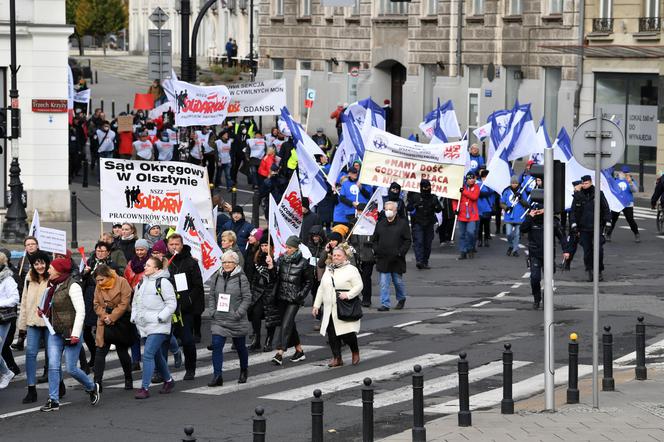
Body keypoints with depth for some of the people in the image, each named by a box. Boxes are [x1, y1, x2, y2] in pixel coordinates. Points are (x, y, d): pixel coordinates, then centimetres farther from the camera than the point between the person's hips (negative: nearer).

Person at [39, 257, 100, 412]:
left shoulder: (72, 286, -13)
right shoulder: (53, 286, 11)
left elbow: (80, 311, -17)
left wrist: (75, 334, -20)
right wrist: (44, 311, 6)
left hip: (70, 333, -7)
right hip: (55, 332, 7)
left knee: (70, 368, -4)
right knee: (53, 366, -3)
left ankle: (92, 388, 21)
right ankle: (53, 400, 0)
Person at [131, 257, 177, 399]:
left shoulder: (163, 282, -10)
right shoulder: (142, 283, 14)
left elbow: (172, 303, -10)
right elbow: (135, 302, 25)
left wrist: (161, 317, -16)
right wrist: (134, 317, 13)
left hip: (158, 327, -8)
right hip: (145, 326, 8)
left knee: (148, 354, -15)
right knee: (157, 355, 17)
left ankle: (145, 388, -14)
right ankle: (168, 380, 34)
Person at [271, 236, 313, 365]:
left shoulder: (303, 262, -5)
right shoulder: (281, 260, 5)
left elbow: (308, 281, 1)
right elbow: (276, 277, 6)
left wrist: (301, 295, -6)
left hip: (294, 298, -5)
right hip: (281, 297, 5)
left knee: (286, 324, -11)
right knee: (290, 325, 11)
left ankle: (280, 354, -16)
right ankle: (299, 351, 24)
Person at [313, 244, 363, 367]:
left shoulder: (351, 270, -1)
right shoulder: (328, 270, 18)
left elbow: (359, 286, -7)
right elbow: (321, 289, 22)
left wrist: (348, 294, -22)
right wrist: (316, 305, 16)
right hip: (329, 309, 6)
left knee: (348, 334, -9)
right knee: (332, 334, 0)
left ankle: (355, 352, 16)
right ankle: (337, 358, 8)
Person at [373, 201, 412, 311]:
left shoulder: (403, 223, 0)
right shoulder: (380, 224, 10)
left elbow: (408, 240, -1)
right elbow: (374, 240, 17)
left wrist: (401, 252, -11)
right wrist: (376, 250, 1)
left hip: (397, 259, -2)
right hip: (382, 259, 2)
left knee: (398, 281, 8)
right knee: (384, 283, -3)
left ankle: (401, 299, 33)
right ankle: (385, 304, -1)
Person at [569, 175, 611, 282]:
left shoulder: (599, 194, 3)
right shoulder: (578, 196, 7)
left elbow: (606, 209, 7)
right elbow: (573, 211, 11)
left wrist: (607, 223, 1)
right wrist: (573, 224, 0)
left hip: (597, 227, -2)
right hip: (584, 229, 2)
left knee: (599, 250, -8)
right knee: (587, 251, 2)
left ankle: (599, 272, 5)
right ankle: (590, 272, 11)